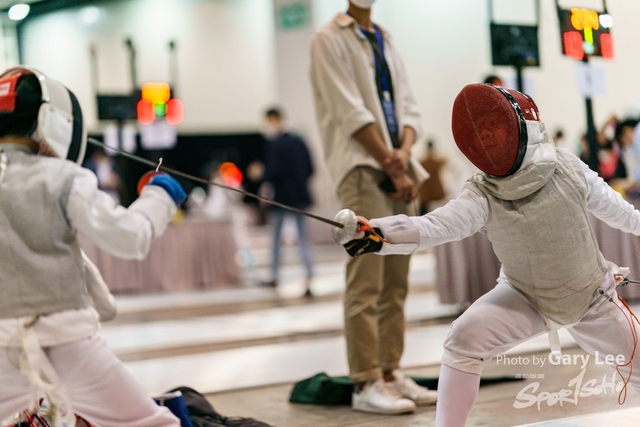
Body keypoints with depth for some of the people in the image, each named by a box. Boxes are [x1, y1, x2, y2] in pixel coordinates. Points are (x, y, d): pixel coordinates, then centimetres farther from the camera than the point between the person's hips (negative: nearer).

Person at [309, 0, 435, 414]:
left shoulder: (386, 40, 20)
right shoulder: (330, 39, 0)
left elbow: (408, 106, 13)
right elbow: (350, 112, -9)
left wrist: (404, 152, -7)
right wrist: (390, 164, -12)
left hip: (398, 169, 7)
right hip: (361, 169, -7)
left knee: (396, 284, 6)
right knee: (366, 284, -10)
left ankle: (391, 373, 11)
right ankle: (366, 384, -9)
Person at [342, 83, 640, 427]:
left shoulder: (567, 168, -21)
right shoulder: (481, 196, -27)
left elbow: (611, 206, -1)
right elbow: (432, 227, -45)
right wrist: (375, 232, -63)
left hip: (591, 297, 1)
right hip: (526, 298, -1)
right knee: (463, 341, -26)